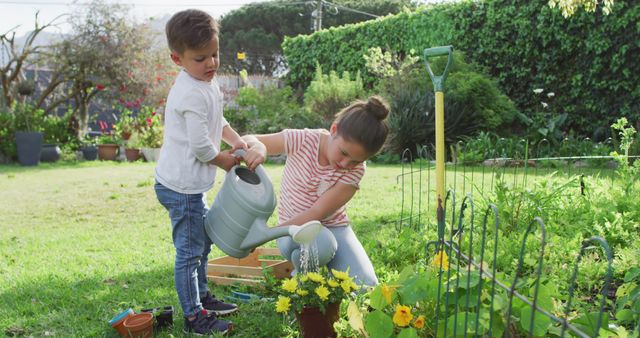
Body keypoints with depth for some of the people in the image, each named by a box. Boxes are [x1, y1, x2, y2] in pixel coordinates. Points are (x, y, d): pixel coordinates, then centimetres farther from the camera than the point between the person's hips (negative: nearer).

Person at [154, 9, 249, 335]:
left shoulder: (206, 84, 8)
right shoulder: (193, 94, -24)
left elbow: (215, 120, 22)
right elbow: (200, 146, -25)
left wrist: (235, 139, 5)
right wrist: (225, 160, -7)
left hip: (190, 184, 11)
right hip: (182, 186, -11)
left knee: (203, 240, 24)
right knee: (189, 251, 1)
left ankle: (202, 297, 41)